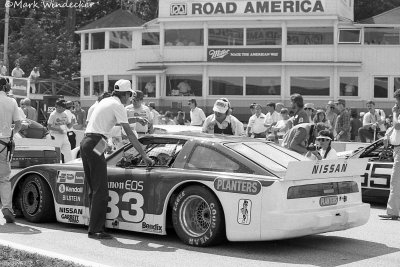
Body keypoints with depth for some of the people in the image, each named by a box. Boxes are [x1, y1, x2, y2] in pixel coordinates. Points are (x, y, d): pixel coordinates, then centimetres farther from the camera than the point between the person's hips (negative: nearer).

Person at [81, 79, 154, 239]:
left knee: (93, 189, 12)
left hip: (85, 142, 9)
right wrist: (144, 156, -5)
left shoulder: (105, 101, 20)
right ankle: (95, 230, -8)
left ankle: (95, 227, 16)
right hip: (95, 144, -9)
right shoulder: (118, 106, -5)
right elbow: (129, 133, -8)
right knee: (101, 190, -7)